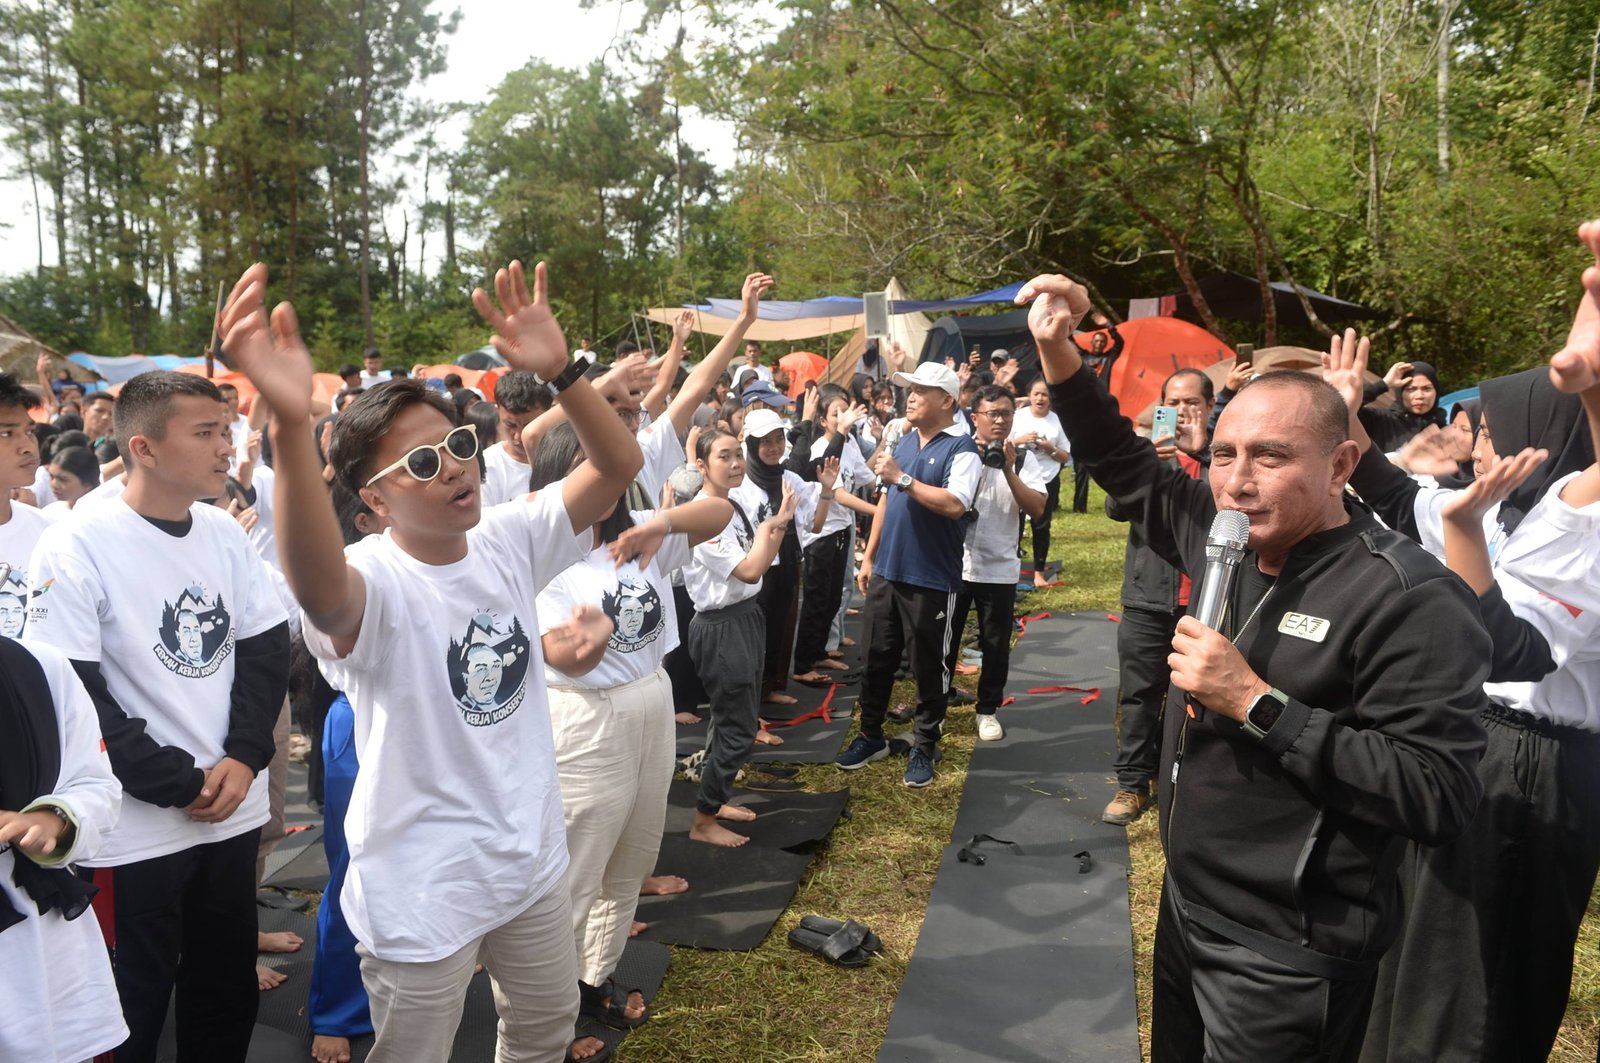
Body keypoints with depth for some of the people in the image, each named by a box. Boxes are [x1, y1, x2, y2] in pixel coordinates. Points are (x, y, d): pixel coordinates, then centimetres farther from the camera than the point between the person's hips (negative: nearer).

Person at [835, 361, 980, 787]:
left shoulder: (962, 448, -12)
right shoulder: (904, 442, 10)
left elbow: (955, 504, -27)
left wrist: (902, 477, -23)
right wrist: (869, 557, 14)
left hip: (932, 579, -6)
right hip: (887, 571, 7)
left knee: (928, 668, 7)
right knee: (879, 658, 15)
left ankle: (924, 748, 21)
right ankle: (871, 735, 30)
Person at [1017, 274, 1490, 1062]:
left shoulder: (1410, 598, -21)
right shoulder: (1227, 540, 1)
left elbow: (1438, 796, -27)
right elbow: (1126, 468, 11)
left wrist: (1257, 703, -29)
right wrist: (1057, 351, -2)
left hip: (1285, 959, -7)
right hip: (1186, 911, 7)